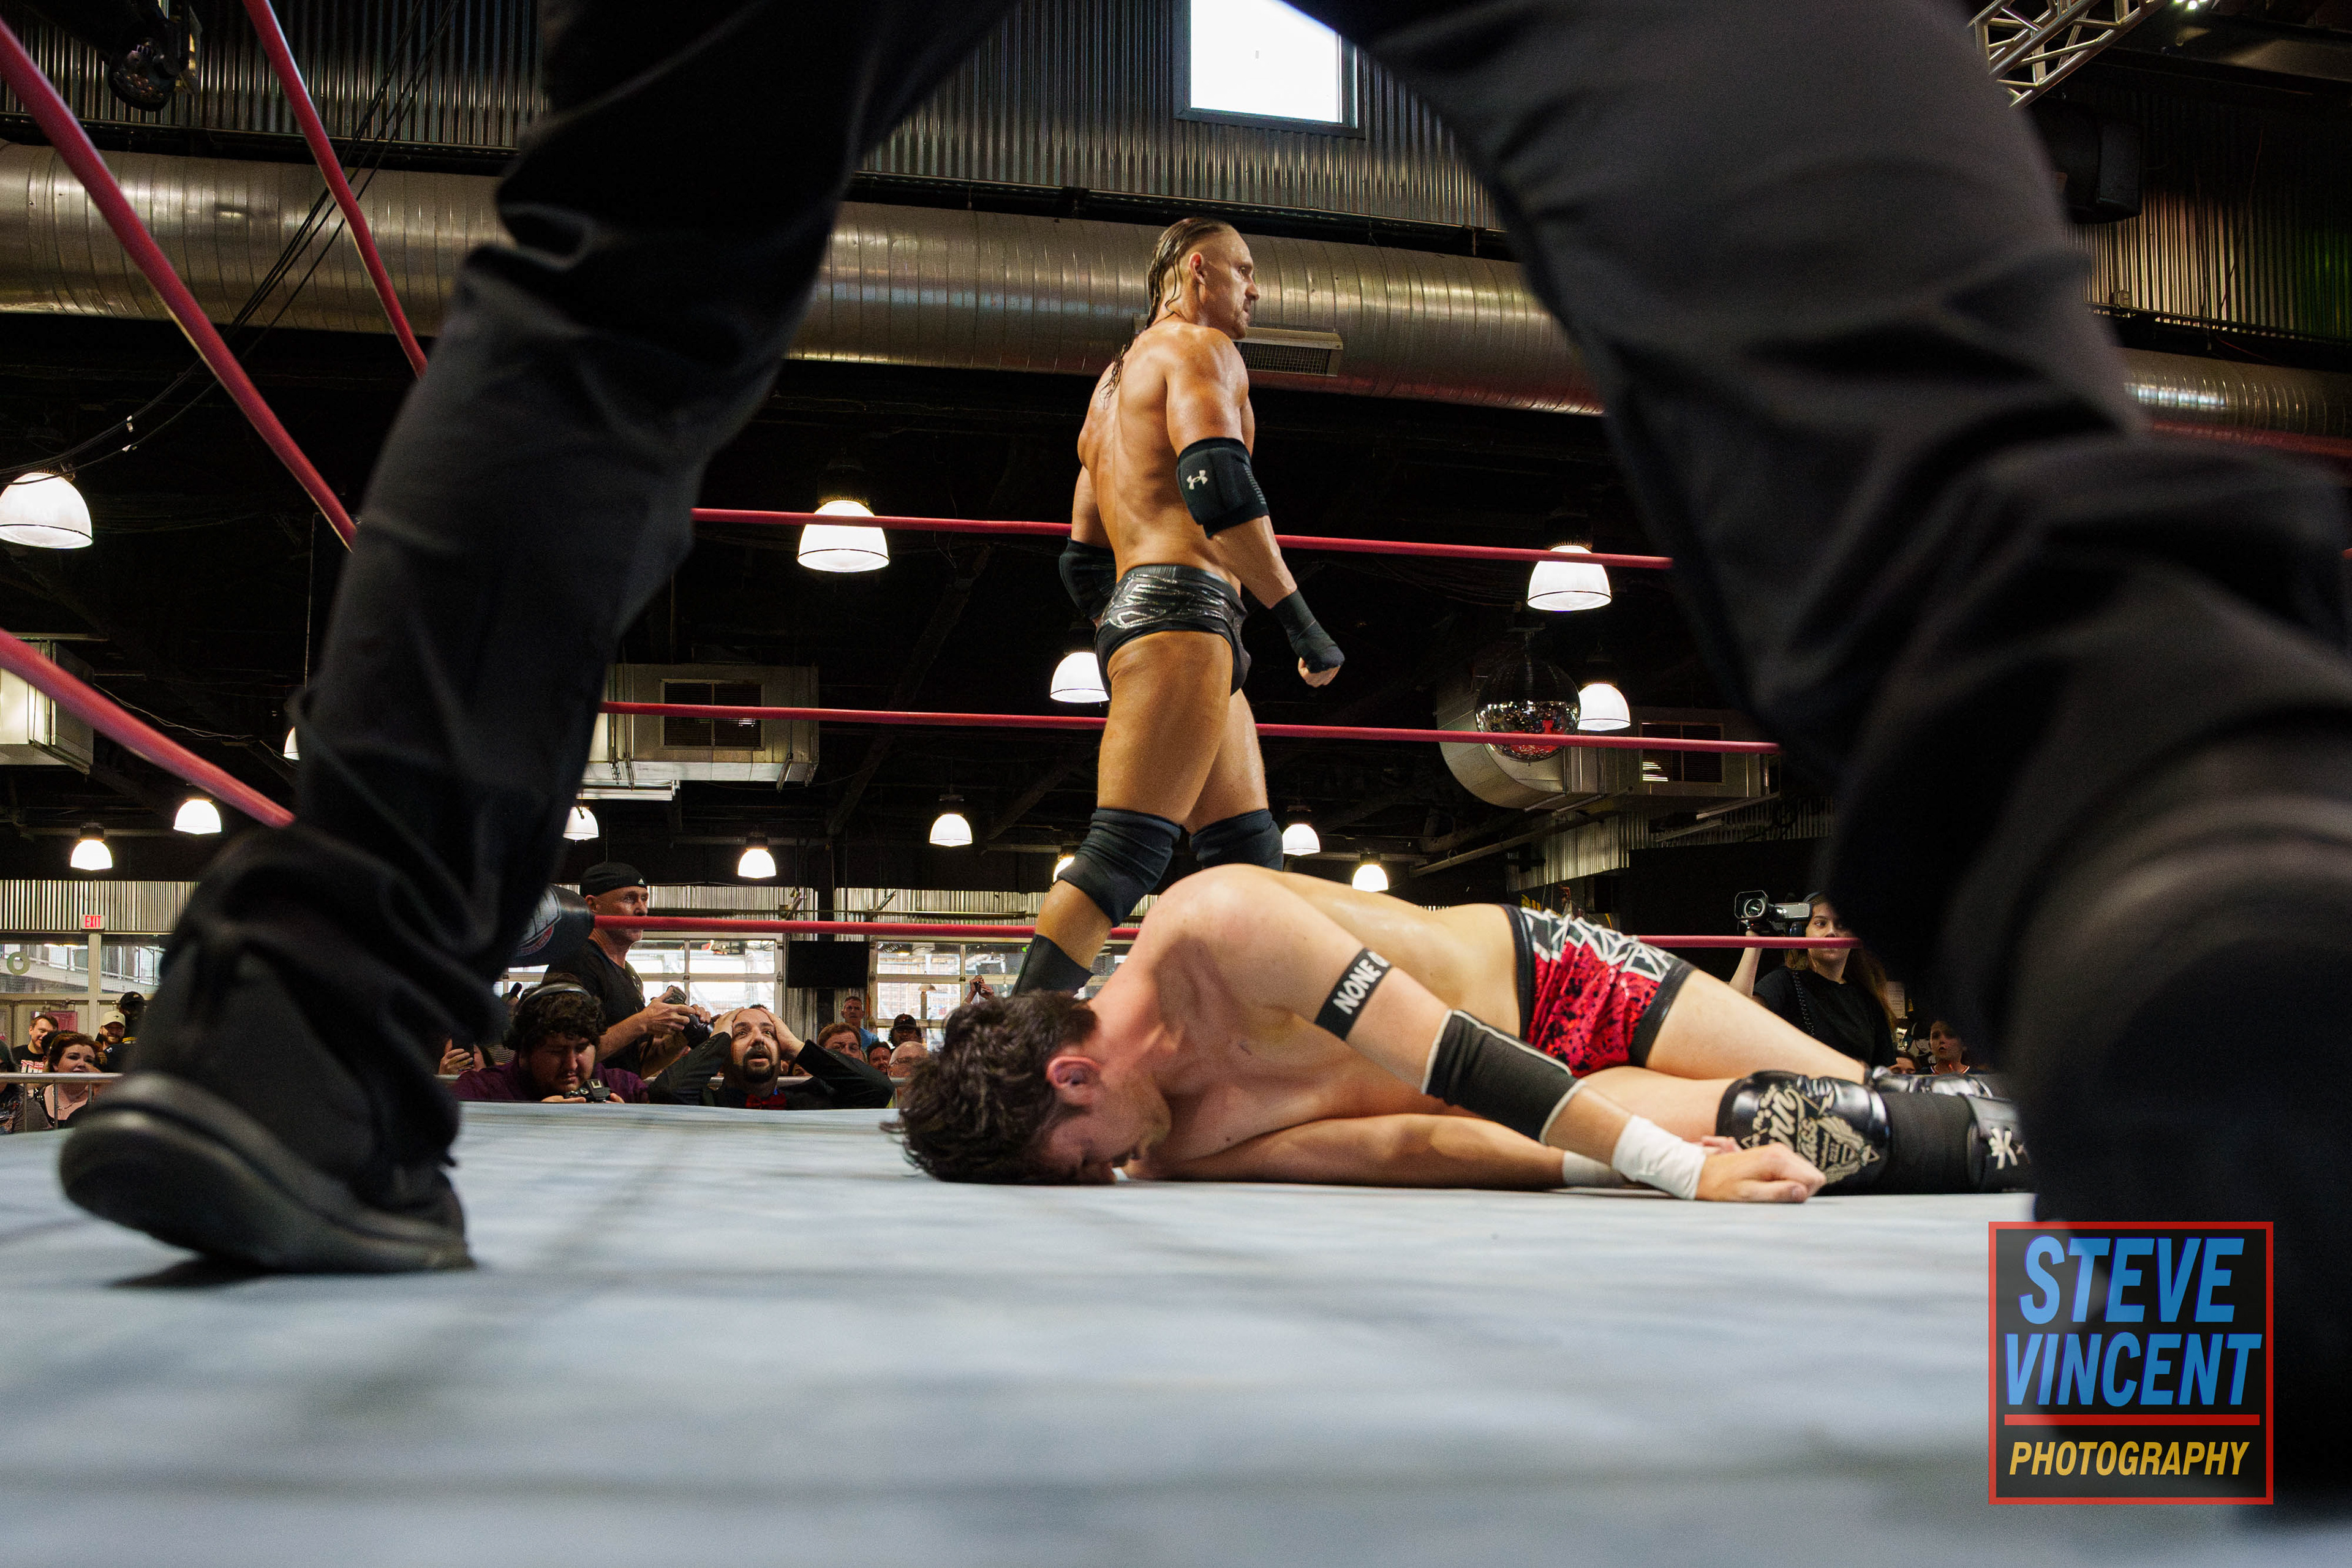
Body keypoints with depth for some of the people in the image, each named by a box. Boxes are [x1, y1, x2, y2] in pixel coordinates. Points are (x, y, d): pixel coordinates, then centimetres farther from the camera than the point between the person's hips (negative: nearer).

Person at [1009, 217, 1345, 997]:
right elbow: (1218, 484, -18)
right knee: (1123, 852, -17)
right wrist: (1300, 620, -16)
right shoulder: (1199, 347, 2)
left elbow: (1083, 562, 29)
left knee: (1249, 856, 8)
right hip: (1186, 609, -10)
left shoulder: (1113, 386, 30)